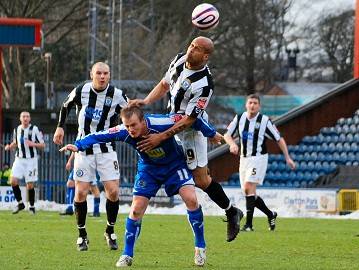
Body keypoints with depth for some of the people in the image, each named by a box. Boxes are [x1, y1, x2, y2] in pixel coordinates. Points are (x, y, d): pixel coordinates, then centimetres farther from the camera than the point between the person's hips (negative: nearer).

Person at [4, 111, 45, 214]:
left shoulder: (35, 129, -5)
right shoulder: (17, 130, 7)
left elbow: (42, 145, -2)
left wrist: (33, 144, -20)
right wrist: (9, 147, 2)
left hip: (31, 160, -3)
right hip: (19, 159, 3)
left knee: (30, 185, -2)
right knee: (13, 181, -11)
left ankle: (32, 207, 14)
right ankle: (20, 203, 5)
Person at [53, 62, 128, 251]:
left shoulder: (117, 95, -7)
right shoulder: (81, 91, -4)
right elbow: (66, 106, 15)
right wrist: (60, 127, 9)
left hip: (106, 148, 0)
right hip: (84, 148, 0)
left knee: (113, 191, -9)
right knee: (81, 193, -5)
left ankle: (110, 232, 12)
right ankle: (82, 235, 11)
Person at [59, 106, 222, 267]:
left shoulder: (161, 124, -35)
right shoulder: (123, 132, -28)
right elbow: (99, 136, -25)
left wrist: (212, 134, -10)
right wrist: (78, 145, -41)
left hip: (175, 164, -2)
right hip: (149, 168, 2)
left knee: (191, 199, -18)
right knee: (136, 210, -6)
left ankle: (200, 248, -2)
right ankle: (127, 256, 7)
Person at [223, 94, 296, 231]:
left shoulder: (264, 121, -7)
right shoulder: (239, 118, 4)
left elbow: (279, 139, -1)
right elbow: (227, 135, 10)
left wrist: (287, 158, -3)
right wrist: (232, 144, -12)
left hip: (259, 158, -6)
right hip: (244, 158, 6)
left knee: (249, 188, -19)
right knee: (248, 192, 6)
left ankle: (249, 224, -18)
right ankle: (270, 214, 26)